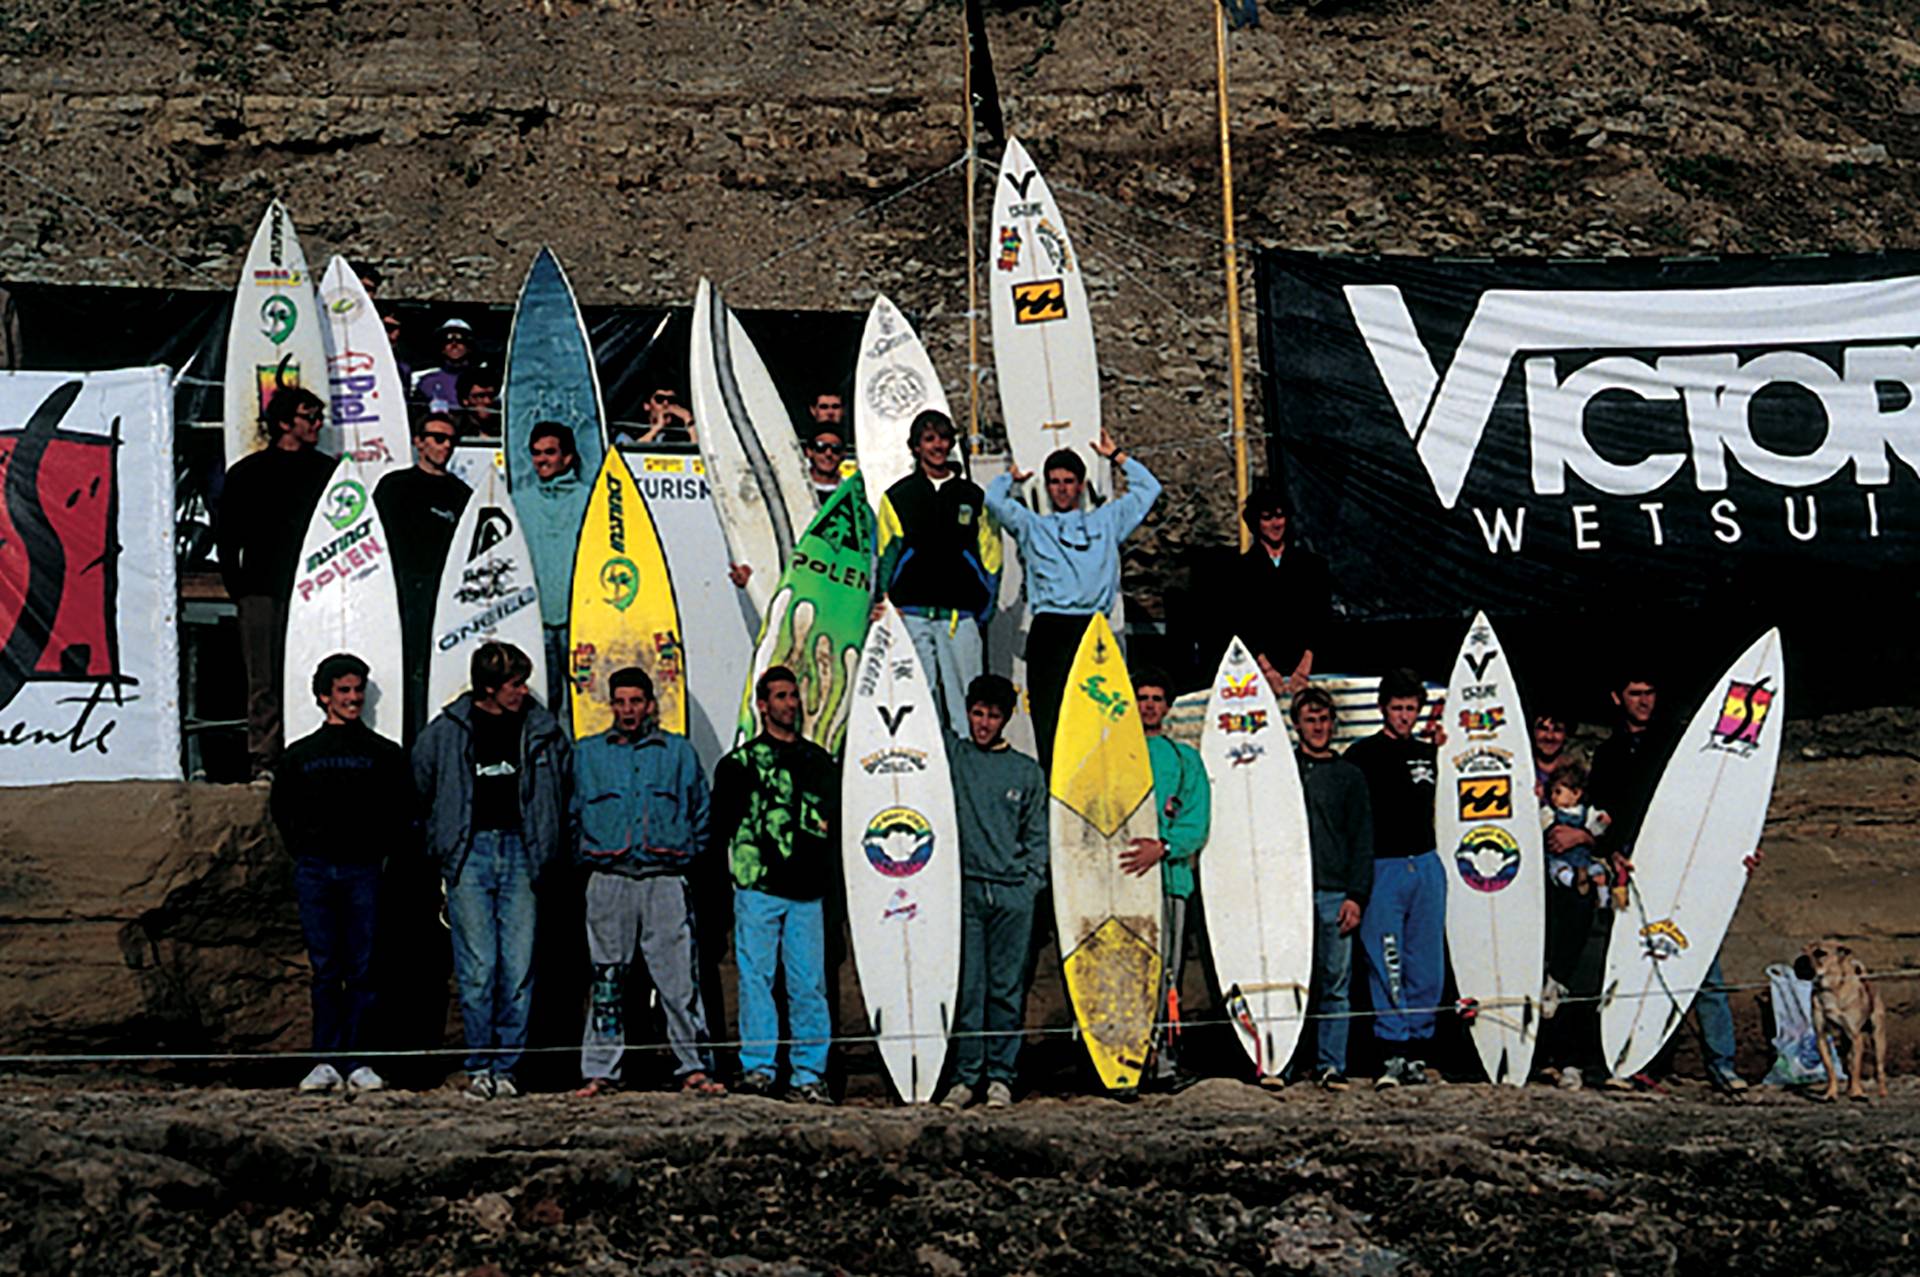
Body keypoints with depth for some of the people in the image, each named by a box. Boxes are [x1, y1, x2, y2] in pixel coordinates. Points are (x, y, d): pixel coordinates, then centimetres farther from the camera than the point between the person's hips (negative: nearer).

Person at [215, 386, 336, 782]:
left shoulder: (327, 471, 13)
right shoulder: (248, 472, 9)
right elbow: (226, 536, 9)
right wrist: (238, 588, 1)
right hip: (263, 591, -1)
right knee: (264, 682, -3)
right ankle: (263, 762, 0)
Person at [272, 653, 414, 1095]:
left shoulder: (385, 754, 10)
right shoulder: (300, 755, 14)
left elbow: (402, 814, 9)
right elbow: (282, 810, 19)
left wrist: (384, 852, -2)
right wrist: (304, 851, 8)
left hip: (363, 871, -1)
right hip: (314, 872, 1)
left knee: (361, 970, -3)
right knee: (325, 970, 0)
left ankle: (357, 1062, 0)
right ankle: (326, 1062, 1)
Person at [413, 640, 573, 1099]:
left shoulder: (541, 730, 6)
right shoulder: (446, 731, 3)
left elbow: (566, 788, 16)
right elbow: (420, 790, 15)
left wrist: (551, 845, 11)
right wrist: (444, 845, 15)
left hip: (521, 852, 1)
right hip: (469, 853, -1)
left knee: (519, 965, -2)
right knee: (477, 966, -5)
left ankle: (506, 1066, 5)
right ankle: (479, 1066, 4)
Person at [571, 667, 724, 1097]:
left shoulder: (678, 751, 11)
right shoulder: (587, 754, 13)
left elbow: (701, 812, 15)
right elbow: (572, 814, 17)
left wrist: (688, 857, 7)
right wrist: (586, 859, 8)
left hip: (666, 880, -1)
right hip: (608, 881, 1)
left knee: (680, 977, -4)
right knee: (606, 981, 2)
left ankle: (694, 1067, -1)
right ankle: (600, 1072, 7)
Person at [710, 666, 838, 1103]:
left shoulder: (820, 762, 19)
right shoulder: (740, 762, 8)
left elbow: (835, 819, 23)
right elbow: (721, 823, 4)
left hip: (806, 889, 3)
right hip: (758, 886, -3)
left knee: (809, 983, 0)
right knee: (756, 977, -5)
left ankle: (809, 1074, 3)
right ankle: (757, 1067, -1)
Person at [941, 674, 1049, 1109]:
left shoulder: (1027, 772, 12)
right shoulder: (950, 755, 9)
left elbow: (1037, 835, 12)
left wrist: (1032, 881, 3)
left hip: (1013, 894, 1)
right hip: (964, 889, -1)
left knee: (1007, 989, 3)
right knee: (965, 987, -2)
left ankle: (1001, 1077, 9)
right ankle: (964, 1076, 4)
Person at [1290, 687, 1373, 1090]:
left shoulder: (1350, 776, 13)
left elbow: (1362, 841, 10)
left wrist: (1356, 896, -1)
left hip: (1335, 894, 1)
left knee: (1335, 984, -1)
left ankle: (1331, 1065, 2)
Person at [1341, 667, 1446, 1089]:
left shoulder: (1428, 754, 15)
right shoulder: (1361, 755, 2)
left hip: (1426, 866, 4)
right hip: (1381, 868, -4)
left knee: (1427, 966, 4)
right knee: (1386, 966, -6)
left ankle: (1418, 1050, 10)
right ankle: (1394, 1052, -4)